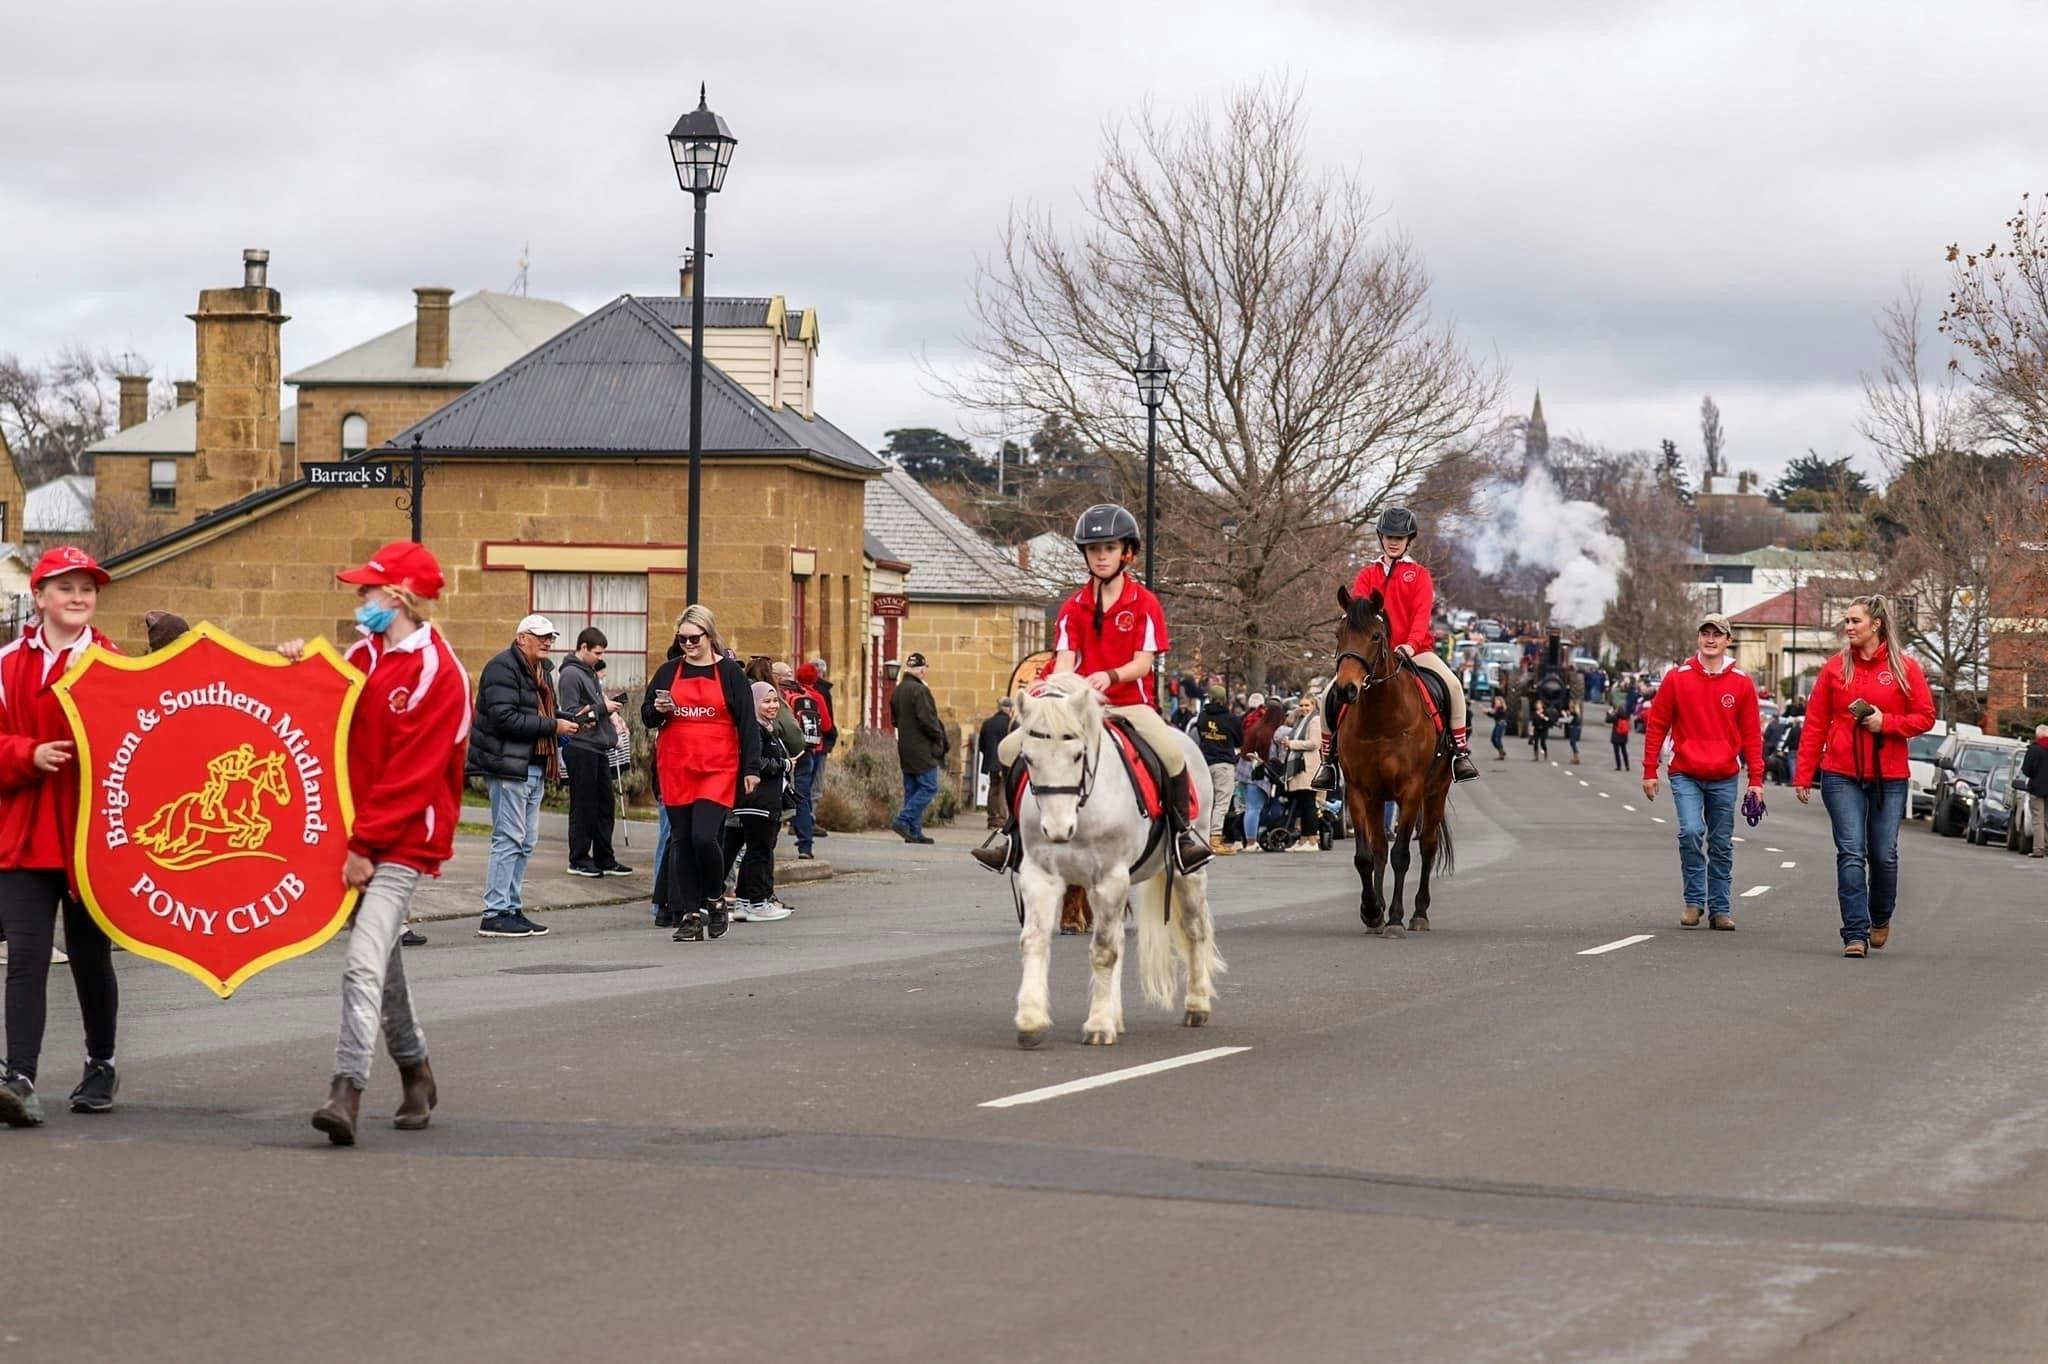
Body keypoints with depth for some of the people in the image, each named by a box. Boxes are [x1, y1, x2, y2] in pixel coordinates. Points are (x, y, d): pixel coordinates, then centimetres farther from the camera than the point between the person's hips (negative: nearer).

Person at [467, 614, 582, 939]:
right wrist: (551, 726, -19)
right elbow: (504, 717, -22)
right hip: (508, 766, -10)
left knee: (525, 842, 12)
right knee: (508, 839, -9)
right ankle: (495, 915, -7)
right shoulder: (503, 668, -12)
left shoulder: (538, 674, 21)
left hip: (533, 767, 10)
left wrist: (569, 722, 8)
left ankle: (512, 909, 18)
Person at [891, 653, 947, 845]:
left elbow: (894, 718, 20)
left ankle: (914, 831, 11)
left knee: (912, 789, 11)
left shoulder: (898, 691, 13)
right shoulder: (919, 690, -16)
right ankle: (903, 821, -14)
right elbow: (927, 719, -20)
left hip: (905, 748, 9)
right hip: (922, 749, -9)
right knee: (929, 786, -6)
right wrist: (939, 736, -6)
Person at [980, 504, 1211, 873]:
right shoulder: (1073, 608, 8)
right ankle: (1014, 832, 3)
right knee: (1011, 748, -11)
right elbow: (1065, 660, -1)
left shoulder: (1144, 603, -1)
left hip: (1132, 702, -3)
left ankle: (1182, 832, -12)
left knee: (1172, 751, -32)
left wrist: (1110, 676, -31)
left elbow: (1143, 663, -10)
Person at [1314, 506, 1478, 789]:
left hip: (1414, 651, -2)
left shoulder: (1419, 575, 6)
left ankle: (1460, 751, -17)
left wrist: (1411, 644, -28)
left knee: (1452, 684, -26)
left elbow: (1422, 613, -9)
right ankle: (1328, 758, 1)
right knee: (1333, 694, -14)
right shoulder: (1367, 575, 11)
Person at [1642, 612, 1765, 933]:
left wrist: (1756, 779, 3)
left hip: (1724, 779, 1)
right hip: (1686, 775, -1)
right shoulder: (1678, 678, 0)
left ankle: (1719, 908, 16)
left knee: (1721, 845, 6)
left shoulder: (1741, 683, 3)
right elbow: (1657, 725, 4)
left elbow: (1752, 735, 7)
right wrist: (1649, 771, 1)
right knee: (1690, 832, -18)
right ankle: (1694, 901, -4)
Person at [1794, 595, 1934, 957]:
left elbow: (1925, 717, 3)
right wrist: (1804, 775, 1)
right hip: (1842, 777, 0)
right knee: (1851, 854, -8)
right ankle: (1855, 934, -8)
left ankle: (1880, 919, 31)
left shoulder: (1904, 667, 2)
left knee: (1884, 855, 5)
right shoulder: (1835, 668, 5)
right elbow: (1815, 724, 5)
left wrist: (1886, 723, -13)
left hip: (1889, 778, 0)